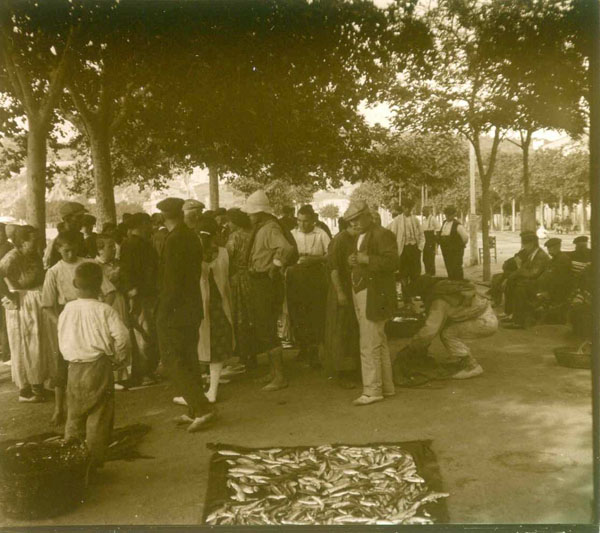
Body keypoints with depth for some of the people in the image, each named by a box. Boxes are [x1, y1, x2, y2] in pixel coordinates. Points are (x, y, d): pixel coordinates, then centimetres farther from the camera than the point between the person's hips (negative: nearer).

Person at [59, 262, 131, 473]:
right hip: (99, 368, -4)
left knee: (74, 415, 17)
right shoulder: (105, 310, -10)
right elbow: (121, 337, -15)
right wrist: (119, 359, 1)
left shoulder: (68, 309, 1)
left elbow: (62, 340, 7)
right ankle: (93, 462, 8)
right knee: (99, 416, 5)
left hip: (74, 368, 4)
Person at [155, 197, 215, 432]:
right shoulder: (192, 237, 7)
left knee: (173, 362, -1)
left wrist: (164, 310, -13)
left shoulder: (174, 240, -18)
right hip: (192, 307, 9)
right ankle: (195, 410, 23)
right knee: (189, 361, 16)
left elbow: (172, 280, -20)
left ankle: (202, 409, -6)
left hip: (174, 310, -9)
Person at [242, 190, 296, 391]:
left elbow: (288, 249, -34)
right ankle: (274, 371, 30)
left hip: (267, 283, -10)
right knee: (263, 328, 18)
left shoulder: (271, 229, -18)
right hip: (258, 283, 10)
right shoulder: (259, 229, 12)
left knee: (267, 330, -6)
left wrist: (275, 266, -22)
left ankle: (280, 377, 3)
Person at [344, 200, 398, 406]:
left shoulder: (383, 235, -9)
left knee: (370, 345, -8)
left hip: (374, 296, -9)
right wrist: (352, 262, 1)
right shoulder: (359, 238, 19)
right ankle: (386, 386, 21)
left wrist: (366, 259, -24)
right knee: (379, 343, 14)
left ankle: (372, 390, 0)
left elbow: (392, 262, -18)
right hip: (360, 294, 9)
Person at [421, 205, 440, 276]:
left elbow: (439, 229, -13)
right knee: (425, 257, 8)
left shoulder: (433, 219, -11)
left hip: (432, 240, -8)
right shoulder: (424, 220, 13)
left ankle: (432, 272, 2)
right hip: (426, 240, 8)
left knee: (431, 257, -6)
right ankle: (427, 272, 18)